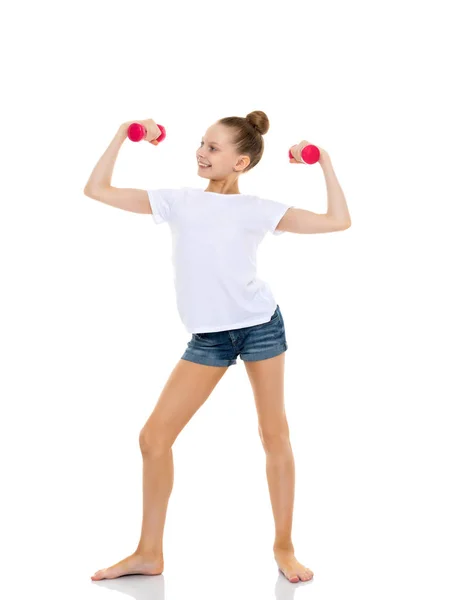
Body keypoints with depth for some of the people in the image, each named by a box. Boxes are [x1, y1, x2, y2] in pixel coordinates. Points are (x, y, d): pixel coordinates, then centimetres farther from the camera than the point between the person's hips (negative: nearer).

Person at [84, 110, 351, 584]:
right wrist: (123, 135, 8)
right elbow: (97, 190, 8)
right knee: (154, 437, -2)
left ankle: (283, 546, 21)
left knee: (275, 436, 4)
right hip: (207, 337, 3)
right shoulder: (179, 202, 5)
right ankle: (149, 553, 12)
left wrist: (324, 162, -4)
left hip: (261, 326, -2)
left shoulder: (256, 210, -2)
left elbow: (338, 221, -4)